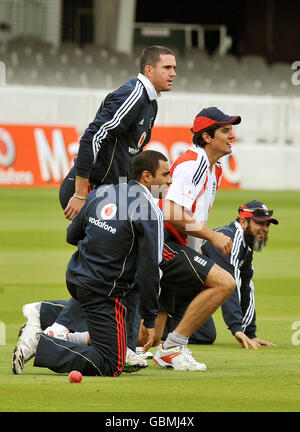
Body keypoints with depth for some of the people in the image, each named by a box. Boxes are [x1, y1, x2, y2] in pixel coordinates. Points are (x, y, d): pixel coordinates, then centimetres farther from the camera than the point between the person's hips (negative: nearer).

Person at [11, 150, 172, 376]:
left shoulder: (100, 194, 6)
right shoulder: (151, 212, -13)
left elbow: (72, 236, 17)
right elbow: (148, 271, -15)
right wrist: (150, 320, -8)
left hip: (75, 279, 8)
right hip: (103, 293, -8)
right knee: (110, 367, -5)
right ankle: (41, 346, -14)